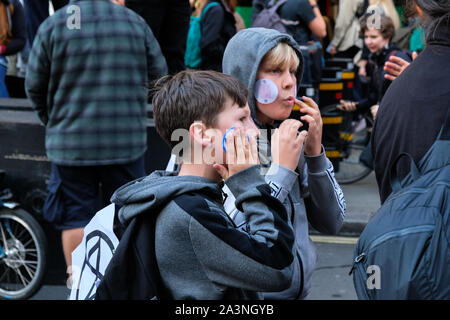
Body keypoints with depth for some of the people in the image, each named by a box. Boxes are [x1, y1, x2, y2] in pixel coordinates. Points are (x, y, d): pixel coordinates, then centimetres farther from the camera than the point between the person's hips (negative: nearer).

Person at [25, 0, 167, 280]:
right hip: (128, 140, 2)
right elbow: (159, 75, 6)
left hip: (71, 143, -1)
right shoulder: (135, 22, -1)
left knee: (75, 218, 8)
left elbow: (35, 87, 0)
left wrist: (53, 121, 18)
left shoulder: (53, 26, -6)